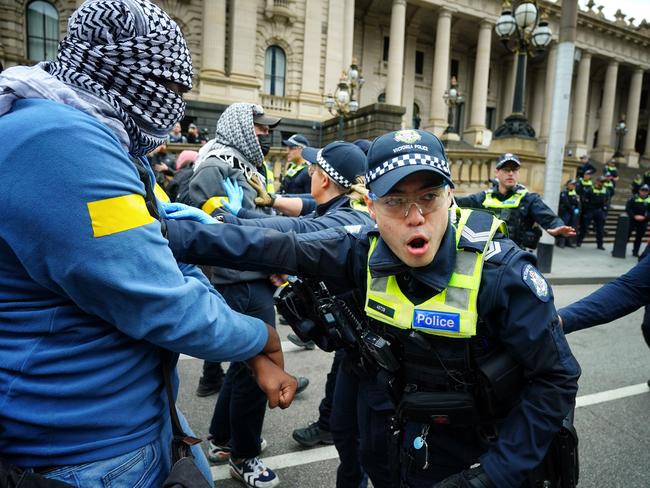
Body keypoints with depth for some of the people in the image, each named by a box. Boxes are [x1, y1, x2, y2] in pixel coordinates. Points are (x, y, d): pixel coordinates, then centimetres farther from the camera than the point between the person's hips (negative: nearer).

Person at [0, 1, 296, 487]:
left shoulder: (115, 148, 5)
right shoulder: (61, 143, -27)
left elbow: (172, 260, 4)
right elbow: (170, 308, -27)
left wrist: (257, 357, 0)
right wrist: (264, 338, -7)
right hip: (85, 448, -8)